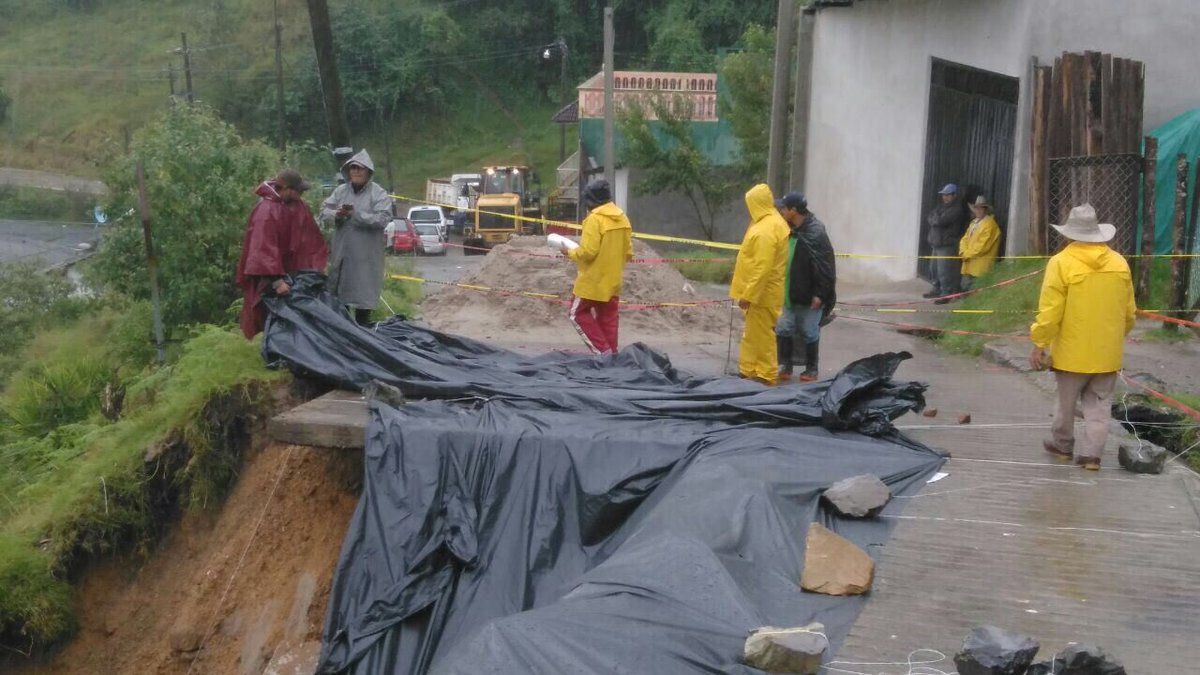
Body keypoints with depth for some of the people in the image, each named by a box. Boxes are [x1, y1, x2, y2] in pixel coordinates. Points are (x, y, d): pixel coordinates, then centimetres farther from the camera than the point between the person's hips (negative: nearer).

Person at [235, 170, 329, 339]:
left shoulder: (298, 204, 0)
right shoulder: (266, 211, -23)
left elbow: (311, 236, 10)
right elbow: (264, 249, -30)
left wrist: (319, 261, 7)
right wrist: (276, 280, -35)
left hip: (293, 270, 7)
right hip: (269, 279, -7)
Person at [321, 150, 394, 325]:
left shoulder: (379, 194, -6)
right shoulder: (340, 191, 9)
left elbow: (383, 219, -18)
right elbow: (324, 211, 7)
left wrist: (356, 214, -20)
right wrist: (336, 214, -16)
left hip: (367, 256, -5)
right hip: (342, 252, 5)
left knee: (363, 296, 0)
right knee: (337, 292, 13)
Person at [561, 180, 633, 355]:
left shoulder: (595, 218, -18)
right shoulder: (622, 218, 6)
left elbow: (588, 251, -22)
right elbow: (628, 253, 10)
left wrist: (571, 253, -5)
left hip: (593, 280, -7)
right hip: (613, 281, 7)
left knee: (578, 313, 6)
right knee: (608, 319, 13)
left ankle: (602, 351, -4)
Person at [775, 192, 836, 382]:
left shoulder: (815, 234, -18)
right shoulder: (790, 231, 7)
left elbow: (826, 267, -18)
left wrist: (819, 294, -19)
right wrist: (780, 289, 15)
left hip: (809, 297, -7)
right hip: (788, 294, 7)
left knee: (809, 333, 5)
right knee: (783, 329, 7)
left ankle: (811, 370, 18)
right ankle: (785, 366, 18)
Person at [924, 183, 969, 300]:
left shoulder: (956, 209, -15)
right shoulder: (942, 206, 16)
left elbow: (940, 221, -23)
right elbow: (929, 218, 9)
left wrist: (933, 220, -4)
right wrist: (936, 220, -10)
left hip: (947, 245, -9)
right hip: (937, 243, 9)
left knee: (944, 271, -9)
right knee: (936, 269, 18)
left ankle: (947, 293, -3)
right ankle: (937, 290, 30)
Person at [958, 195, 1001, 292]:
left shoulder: (989, 224, -11)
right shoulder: (974, 222, 19)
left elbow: (982, 246, -17)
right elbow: (965, 239, 16)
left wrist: (967, 254, -10)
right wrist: (963, 252, -4)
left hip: (980, 268, -9)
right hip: (969, 266, 9)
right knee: (964, 288, 8)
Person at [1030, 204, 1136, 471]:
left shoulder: (1061, 262, -14)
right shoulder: (1119, 262, 1)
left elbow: (1050, 312, -16)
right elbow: (1129, 312, 9)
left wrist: (1039, 345, -8)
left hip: (1073, 351, -3)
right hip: (1107, 351, 3)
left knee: (1067, 401, 13)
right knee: (1099, 404, 10)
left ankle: (1062, 444, 29)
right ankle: (1091, 453, 8)